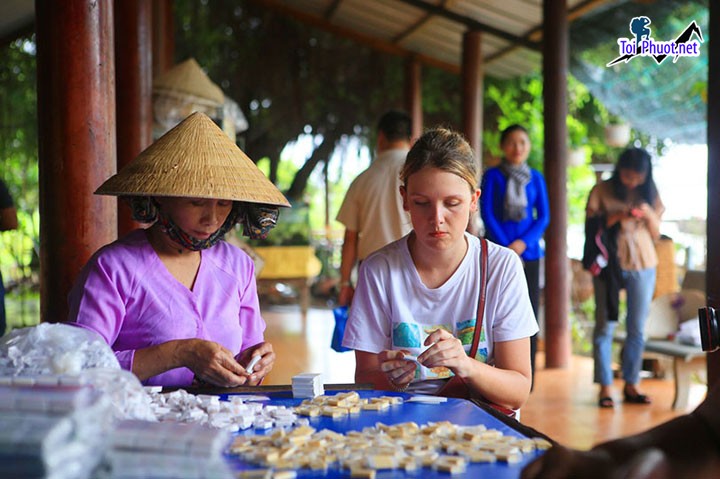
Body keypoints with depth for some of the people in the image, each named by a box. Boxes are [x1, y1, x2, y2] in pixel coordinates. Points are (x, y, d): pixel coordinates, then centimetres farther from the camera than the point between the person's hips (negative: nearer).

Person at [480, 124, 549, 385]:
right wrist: (506, 247, -10)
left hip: (528, 251, 2)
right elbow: (487, 214, -2)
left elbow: (543, 216, 7)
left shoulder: (536, 178, 11)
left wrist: (523, 242, -8)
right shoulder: (492, 175, 3)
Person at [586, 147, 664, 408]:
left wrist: (648, 214, -11)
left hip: (643, 266, 3)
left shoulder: (650, 194, 8)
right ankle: (605, 387, 2)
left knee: (637, 329, 6)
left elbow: (656, 233, 8)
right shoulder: (601, 191, -1)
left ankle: (631, 385, 15)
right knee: (605, 326, -3)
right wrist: (615, 217, -19)